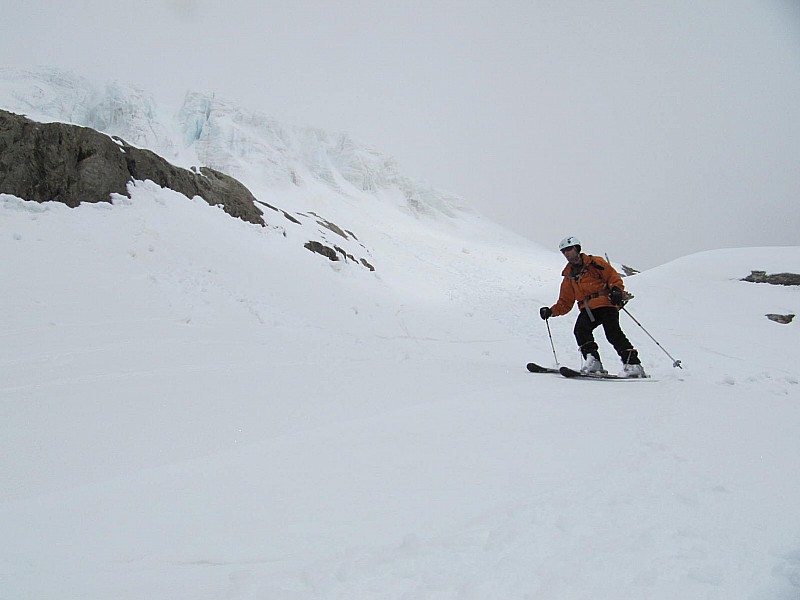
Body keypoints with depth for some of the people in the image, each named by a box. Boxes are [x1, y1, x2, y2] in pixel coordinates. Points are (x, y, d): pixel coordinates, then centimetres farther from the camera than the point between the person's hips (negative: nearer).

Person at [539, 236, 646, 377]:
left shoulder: (595, 263, 6)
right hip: (588, 309, 5)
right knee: (580, 329, -24)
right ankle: (593, 361, -20)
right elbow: (565, 303, 20)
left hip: (606, 304, -5)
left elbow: (614, 277, 3)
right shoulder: (569, 276, 21)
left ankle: (633, 364, -19)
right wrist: (551, 311, 4)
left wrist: (616, 290, -17)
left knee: (613, 333, -22)